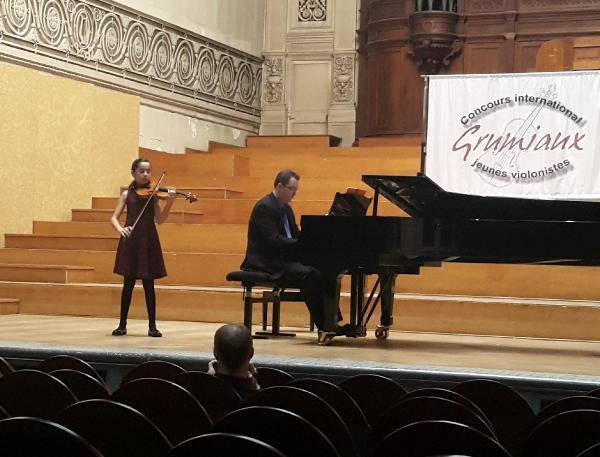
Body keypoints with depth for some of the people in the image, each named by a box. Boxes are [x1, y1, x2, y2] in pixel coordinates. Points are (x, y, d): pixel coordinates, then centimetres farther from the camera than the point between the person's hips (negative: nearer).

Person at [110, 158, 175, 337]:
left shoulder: (153, 193, 6)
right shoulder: (127, 194, 6)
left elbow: (159, 220, -2)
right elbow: (114, 218, 2)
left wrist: (169, 202, -16)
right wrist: (120, 229, -19)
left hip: (148, 241, 0)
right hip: (130, 241, 0)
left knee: (149, 285, 2)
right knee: (128, 284, 4)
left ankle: (152, 326, 7)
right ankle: (122, 325, 12)